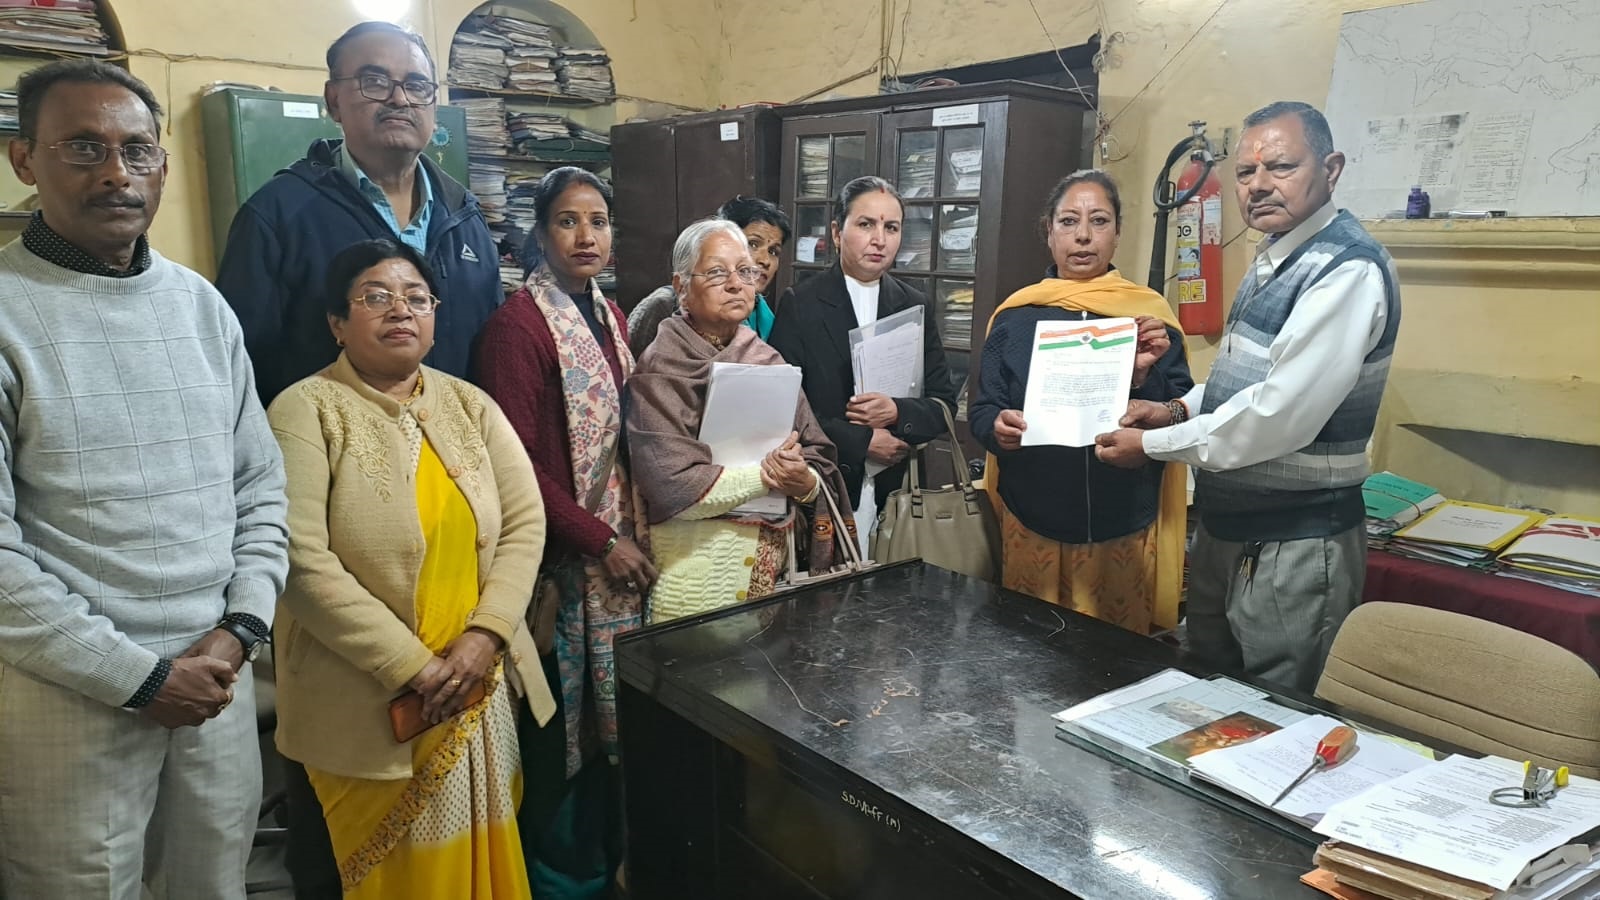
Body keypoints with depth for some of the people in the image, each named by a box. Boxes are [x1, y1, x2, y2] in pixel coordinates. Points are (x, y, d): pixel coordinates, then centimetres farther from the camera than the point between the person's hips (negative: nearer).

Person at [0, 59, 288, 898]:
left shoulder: (201, 304, 7)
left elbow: (260, 485, 8)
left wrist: (238, 630, -4)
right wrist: (138, 676, -13)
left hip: (216, 675, 5)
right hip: (70, 692, -4)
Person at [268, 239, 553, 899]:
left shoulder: (470, 406, 7)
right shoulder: (305, 411, -9)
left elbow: (525, 523, 1)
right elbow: (301, 560, -18)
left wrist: (485, 636, -13)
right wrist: (412, 666, -18)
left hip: (483, 686, 4)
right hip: (368, 702, -4)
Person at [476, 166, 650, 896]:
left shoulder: (609, 317, 11)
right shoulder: (519, 325, -14)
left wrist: (633, 535, 7)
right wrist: (601, 541, -16)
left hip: (619, 547, 7)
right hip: (566, 556, -7)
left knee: (615, 710, 16)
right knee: (566, 721, 5)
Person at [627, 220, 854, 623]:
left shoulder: (769, 362, 6)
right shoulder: (660, 372, -9)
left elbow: (821, 458, 5)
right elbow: (671, 485, -19)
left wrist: (806, 482, -16)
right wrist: (766, 475, -16)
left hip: (776, 558, 5)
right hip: (698, 566, -5)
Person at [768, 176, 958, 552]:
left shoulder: (915, 306, 9)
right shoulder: (800, 305, -2)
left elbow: (944, 404, 9)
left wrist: (898, 412, -11)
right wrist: (861, 442, -12)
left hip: (896, 493, 3)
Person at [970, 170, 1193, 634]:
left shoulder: (1149, 313, 0)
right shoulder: (1017, 314, 2)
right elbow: (981, 410, 3)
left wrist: (1146, 374, -20)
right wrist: (997, 426, -19)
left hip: (1124, 531, 0)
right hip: (1031, 527, 1)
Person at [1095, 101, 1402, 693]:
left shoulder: (1348, 270, -20)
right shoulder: (1274, 257, 10)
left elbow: (1281, 414, -27)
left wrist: (1153, 445, -17)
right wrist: (1180, 410, 2)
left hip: (1295, 545, -9)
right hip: (1226, 527, 9)